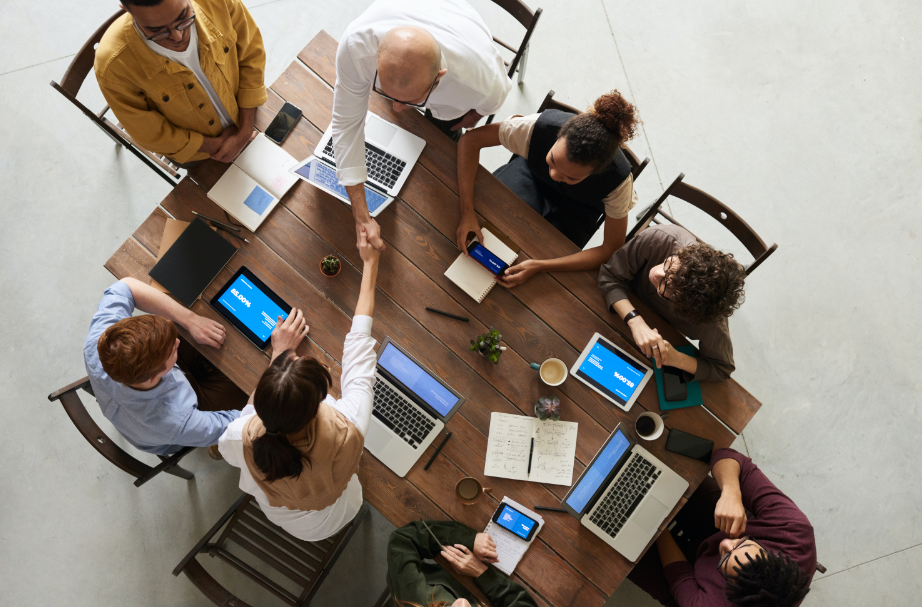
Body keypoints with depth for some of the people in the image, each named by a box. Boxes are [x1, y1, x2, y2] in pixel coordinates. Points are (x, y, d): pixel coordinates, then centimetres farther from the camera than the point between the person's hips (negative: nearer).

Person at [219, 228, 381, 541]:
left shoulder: (243, 439, -41)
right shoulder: (346, 432, -45)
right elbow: (359, 344, -30)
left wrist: (279, 354, -12)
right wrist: (370, 264, -17)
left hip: (275, 515, 1)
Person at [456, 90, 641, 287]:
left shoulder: (618, 179, -39)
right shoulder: (540, 126, -39)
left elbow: (612, 249, -29)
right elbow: (471, 139, -30)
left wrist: (539, 266, -40)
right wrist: (467, 212, -41)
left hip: (576, 207, -1)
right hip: (532, 173, 1)